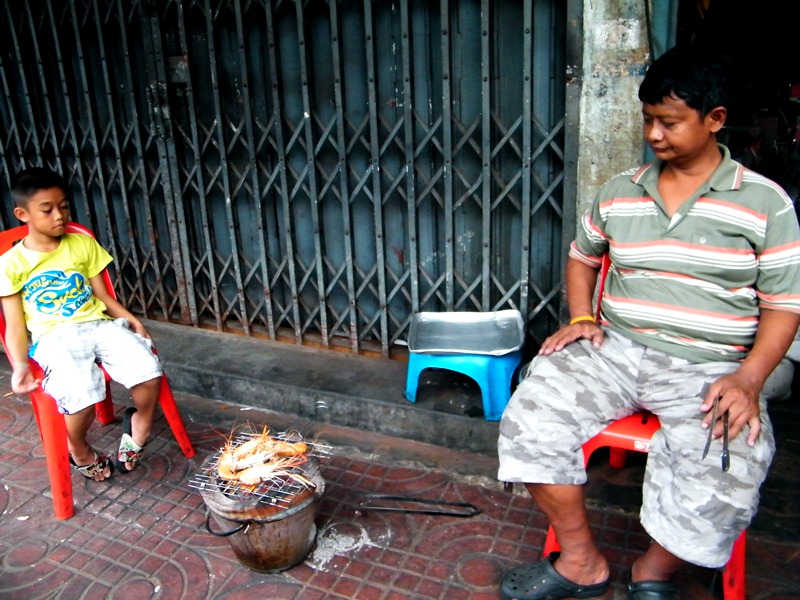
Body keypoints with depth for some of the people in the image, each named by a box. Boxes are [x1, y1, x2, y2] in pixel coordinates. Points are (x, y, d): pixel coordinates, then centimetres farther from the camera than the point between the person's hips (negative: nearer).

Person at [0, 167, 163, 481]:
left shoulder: (83, 244, 12)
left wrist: (130, 319, -5)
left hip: (98, 324, 3)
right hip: (54, 337, -2)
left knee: (147, 369, -24)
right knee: (81, 393, -31)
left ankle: (140, 423, 9)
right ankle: (79, 450, 4)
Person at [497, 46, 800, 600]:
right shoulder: (619, 193, 10)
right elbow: (582, 257, 24)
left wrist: (748, 379, -14)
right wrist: (581, 318, 5)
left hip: (708, 368, -2)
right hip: (615, 348, 3)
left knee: (720, 487, -29)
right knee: (528, 422, -22)